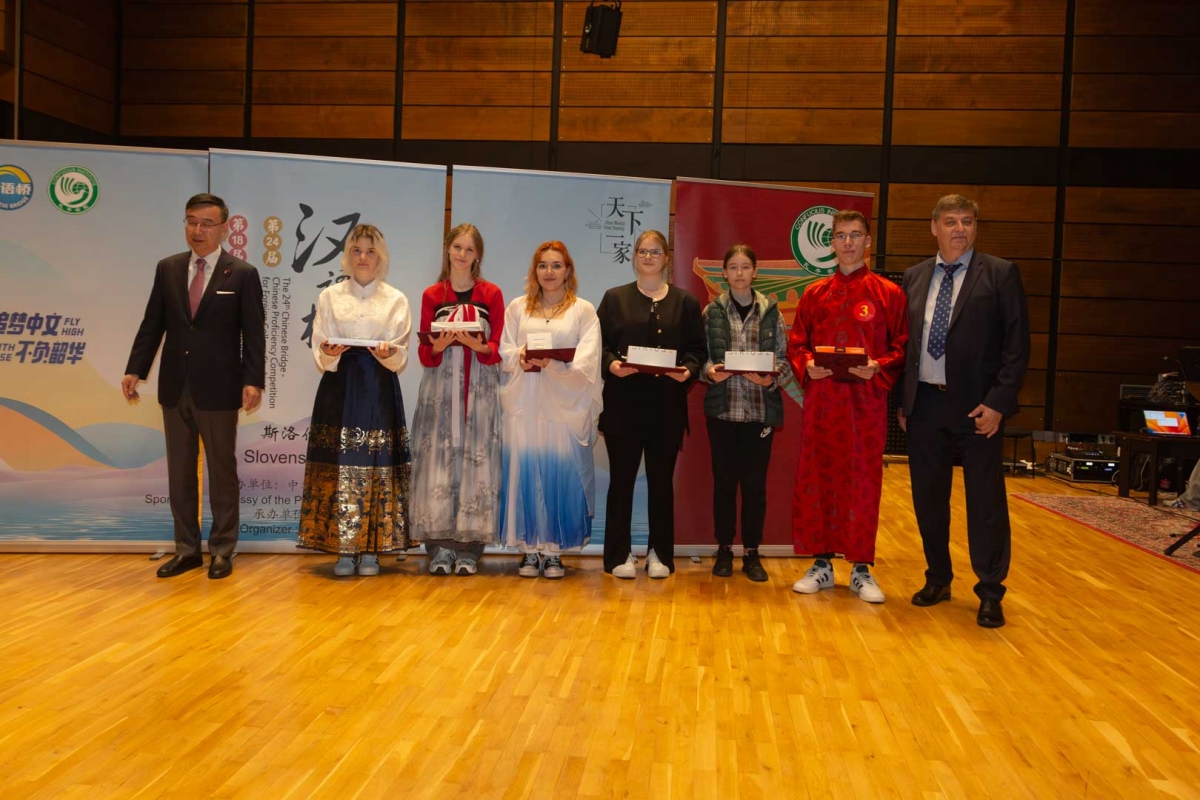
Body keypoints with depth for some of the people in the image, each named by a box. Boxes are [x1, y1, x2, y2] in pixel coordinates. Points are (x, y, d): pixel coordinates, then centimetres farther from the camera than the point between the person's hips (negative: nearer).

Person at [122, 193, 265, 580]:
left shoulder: (243, 274, -4)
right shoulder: (167, 268, 8)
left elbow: (254, 333, -8)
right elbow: (152, 324, 8)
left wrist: (253, 381, -18)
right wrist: (135, 370, -1)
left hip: (218, 389, -4)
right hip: (175, 388, 4)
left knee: (222, 472, 6)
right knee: (179, 472, 11)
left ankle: (222, 550, 16)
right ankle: (186, 549, 21)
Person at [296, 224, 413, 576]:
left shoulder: (396, 299, 10)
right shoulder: (330, 296, 11)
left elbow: (401, 358, 3)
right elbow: (320, 356, 5)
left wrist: (389, 353, -18)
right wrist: (330, 353, -16)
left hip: (379, 389, 0)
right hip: (339, 388, 1)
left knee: (377, 466, -3)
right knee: (340, 465, -4)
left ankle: (371, 550, 5)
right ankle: (344, 549, 4)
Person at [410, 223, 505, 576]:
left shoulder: (491, 294, 7)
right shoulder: (431, 295, 9)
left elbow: (498, 349, 3)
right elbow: (424, 355, 6)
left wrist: (477, 345, -17)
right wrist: (437, 347, -16)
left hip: (479, 388, -1)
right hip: (441, 387, 1)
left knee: (475, 461, -3)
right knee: (439, 460, -4)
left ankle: (469, 549, 2)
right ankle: (440, 547, 2)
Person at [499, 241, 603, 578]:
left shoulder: (583, 310, 6)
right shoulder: (518, 307, 13)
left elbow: (586, 360, -5)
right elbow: (504, 350, 7)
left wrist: (554, 363, -21)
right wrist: (520, 357, -14)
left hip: (565, 405, -1)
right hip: (525, 403, 2)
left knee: (561, 474, -1)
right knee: (524, 471, 0)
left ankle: (554, 550, 7)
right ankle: (529, 549, 9)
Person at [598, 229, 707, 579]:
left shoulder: (685, 302, 11)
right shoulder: (614, 298, 9)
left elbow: (697, 348, 5)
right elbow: (600, 344, 3)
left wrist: (688, 370, -13)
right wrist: (611, 364, -15)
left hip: (667, 404, 1)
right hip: (623, 402, 0)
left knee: (661, 479, 6)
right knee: (622, 477, 2)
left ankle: (660, 553, 15)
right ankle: (620, 553, 11)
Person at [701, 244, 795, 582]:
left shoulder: (771, 310, 3)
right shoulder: (712, 311, 2)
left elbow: (784, 358, 2)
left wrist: (773, 378, -17)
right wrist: (709, 371, -18)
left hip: (761, 410, 0)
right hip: (722, 409, 0)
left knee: (755, 482, 6)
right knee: (724, 480, 6)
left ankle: (752, 552, 17)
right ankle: (724, 550, 19)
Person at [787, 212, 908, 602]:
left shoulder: (889, 294, 3)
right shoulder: (814, 295, 10)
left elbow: (902, 349, 1)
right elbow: (796, 344, 11)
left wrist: (878, 368, -17)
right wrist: (807, 365, -10)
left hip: (866, 402, -2)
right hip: (821, 402, 2)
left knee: (863, 483, 2)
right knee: (817, 480, 5)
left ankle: (861, 569, 13)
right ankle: (822, 564, 17)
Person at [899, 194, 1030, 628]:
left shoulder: (1000, 274, -2)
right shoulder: (914, 277, 10)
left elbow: (1017, 344, -5)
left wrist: (998, 402, -13)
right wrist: (902, 400, 7)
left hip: (977, 406, -4)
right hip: (924, 403, 4)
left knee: (986, 501, 2)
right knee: (928, 498, 12)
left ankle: (990, 593, 14)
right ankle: (938, 579, 28)